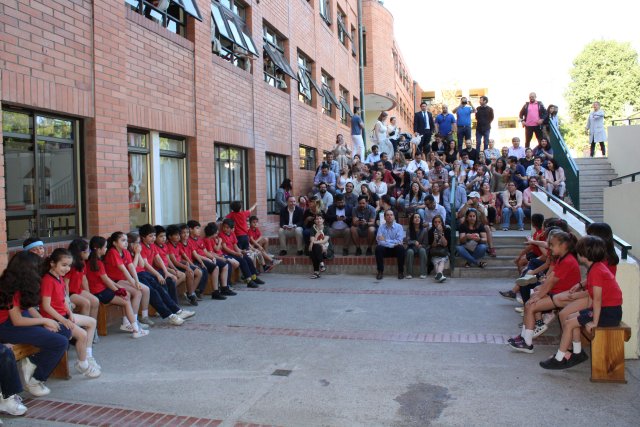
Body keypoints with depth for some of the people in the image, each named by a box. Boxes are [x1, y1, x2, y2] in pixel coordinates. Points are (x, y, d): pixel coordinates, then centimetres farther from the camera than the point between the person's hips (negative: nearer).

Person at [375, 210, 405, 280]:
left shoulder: (399, 227, -3)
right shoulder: (381, 227, -3)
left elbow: (399, 241, -14)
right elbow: (379, 241, -15)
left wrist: (385, 241, -17)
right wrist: (393, 243, -20)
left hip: (395, 249, 0)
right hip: (385, 249, 0)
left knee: (401, 248, -31)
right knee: (378, 248, -29)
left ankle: (401, 272, -17)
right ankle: (380, 271, -18)